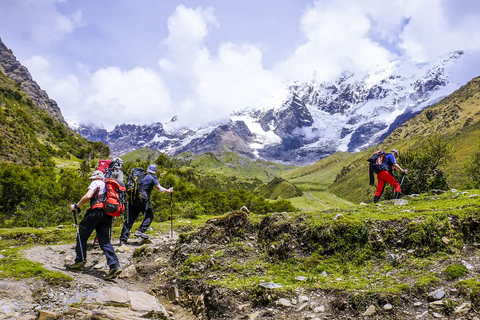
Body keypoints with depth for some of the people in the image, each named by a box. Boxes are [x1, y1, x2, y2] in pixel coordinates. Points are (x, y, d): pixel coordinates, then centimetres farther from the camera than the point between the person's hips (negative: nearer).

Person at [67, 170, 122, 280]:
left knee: (82, 236, 11)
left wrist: (76, 206, -1)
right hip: (107, 215, 7)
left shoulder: (95, 183, 6)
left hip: (96, 211, -7)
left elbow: (88, 196, -11)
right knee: (105, 241, 2)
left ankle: (79, 262, 14)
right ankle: (115, 266, -12)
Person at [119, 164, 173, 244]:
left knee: (130, 219, 7)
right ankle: (140, 230, -6)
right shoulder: (152, 178, 3)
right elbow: (159, 188, -3)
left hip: (132, 199, 6)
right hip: (142, 199, -6)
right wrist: (168, 191, 9)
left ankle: (123, 239, 5)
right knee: (149, 216, 11)